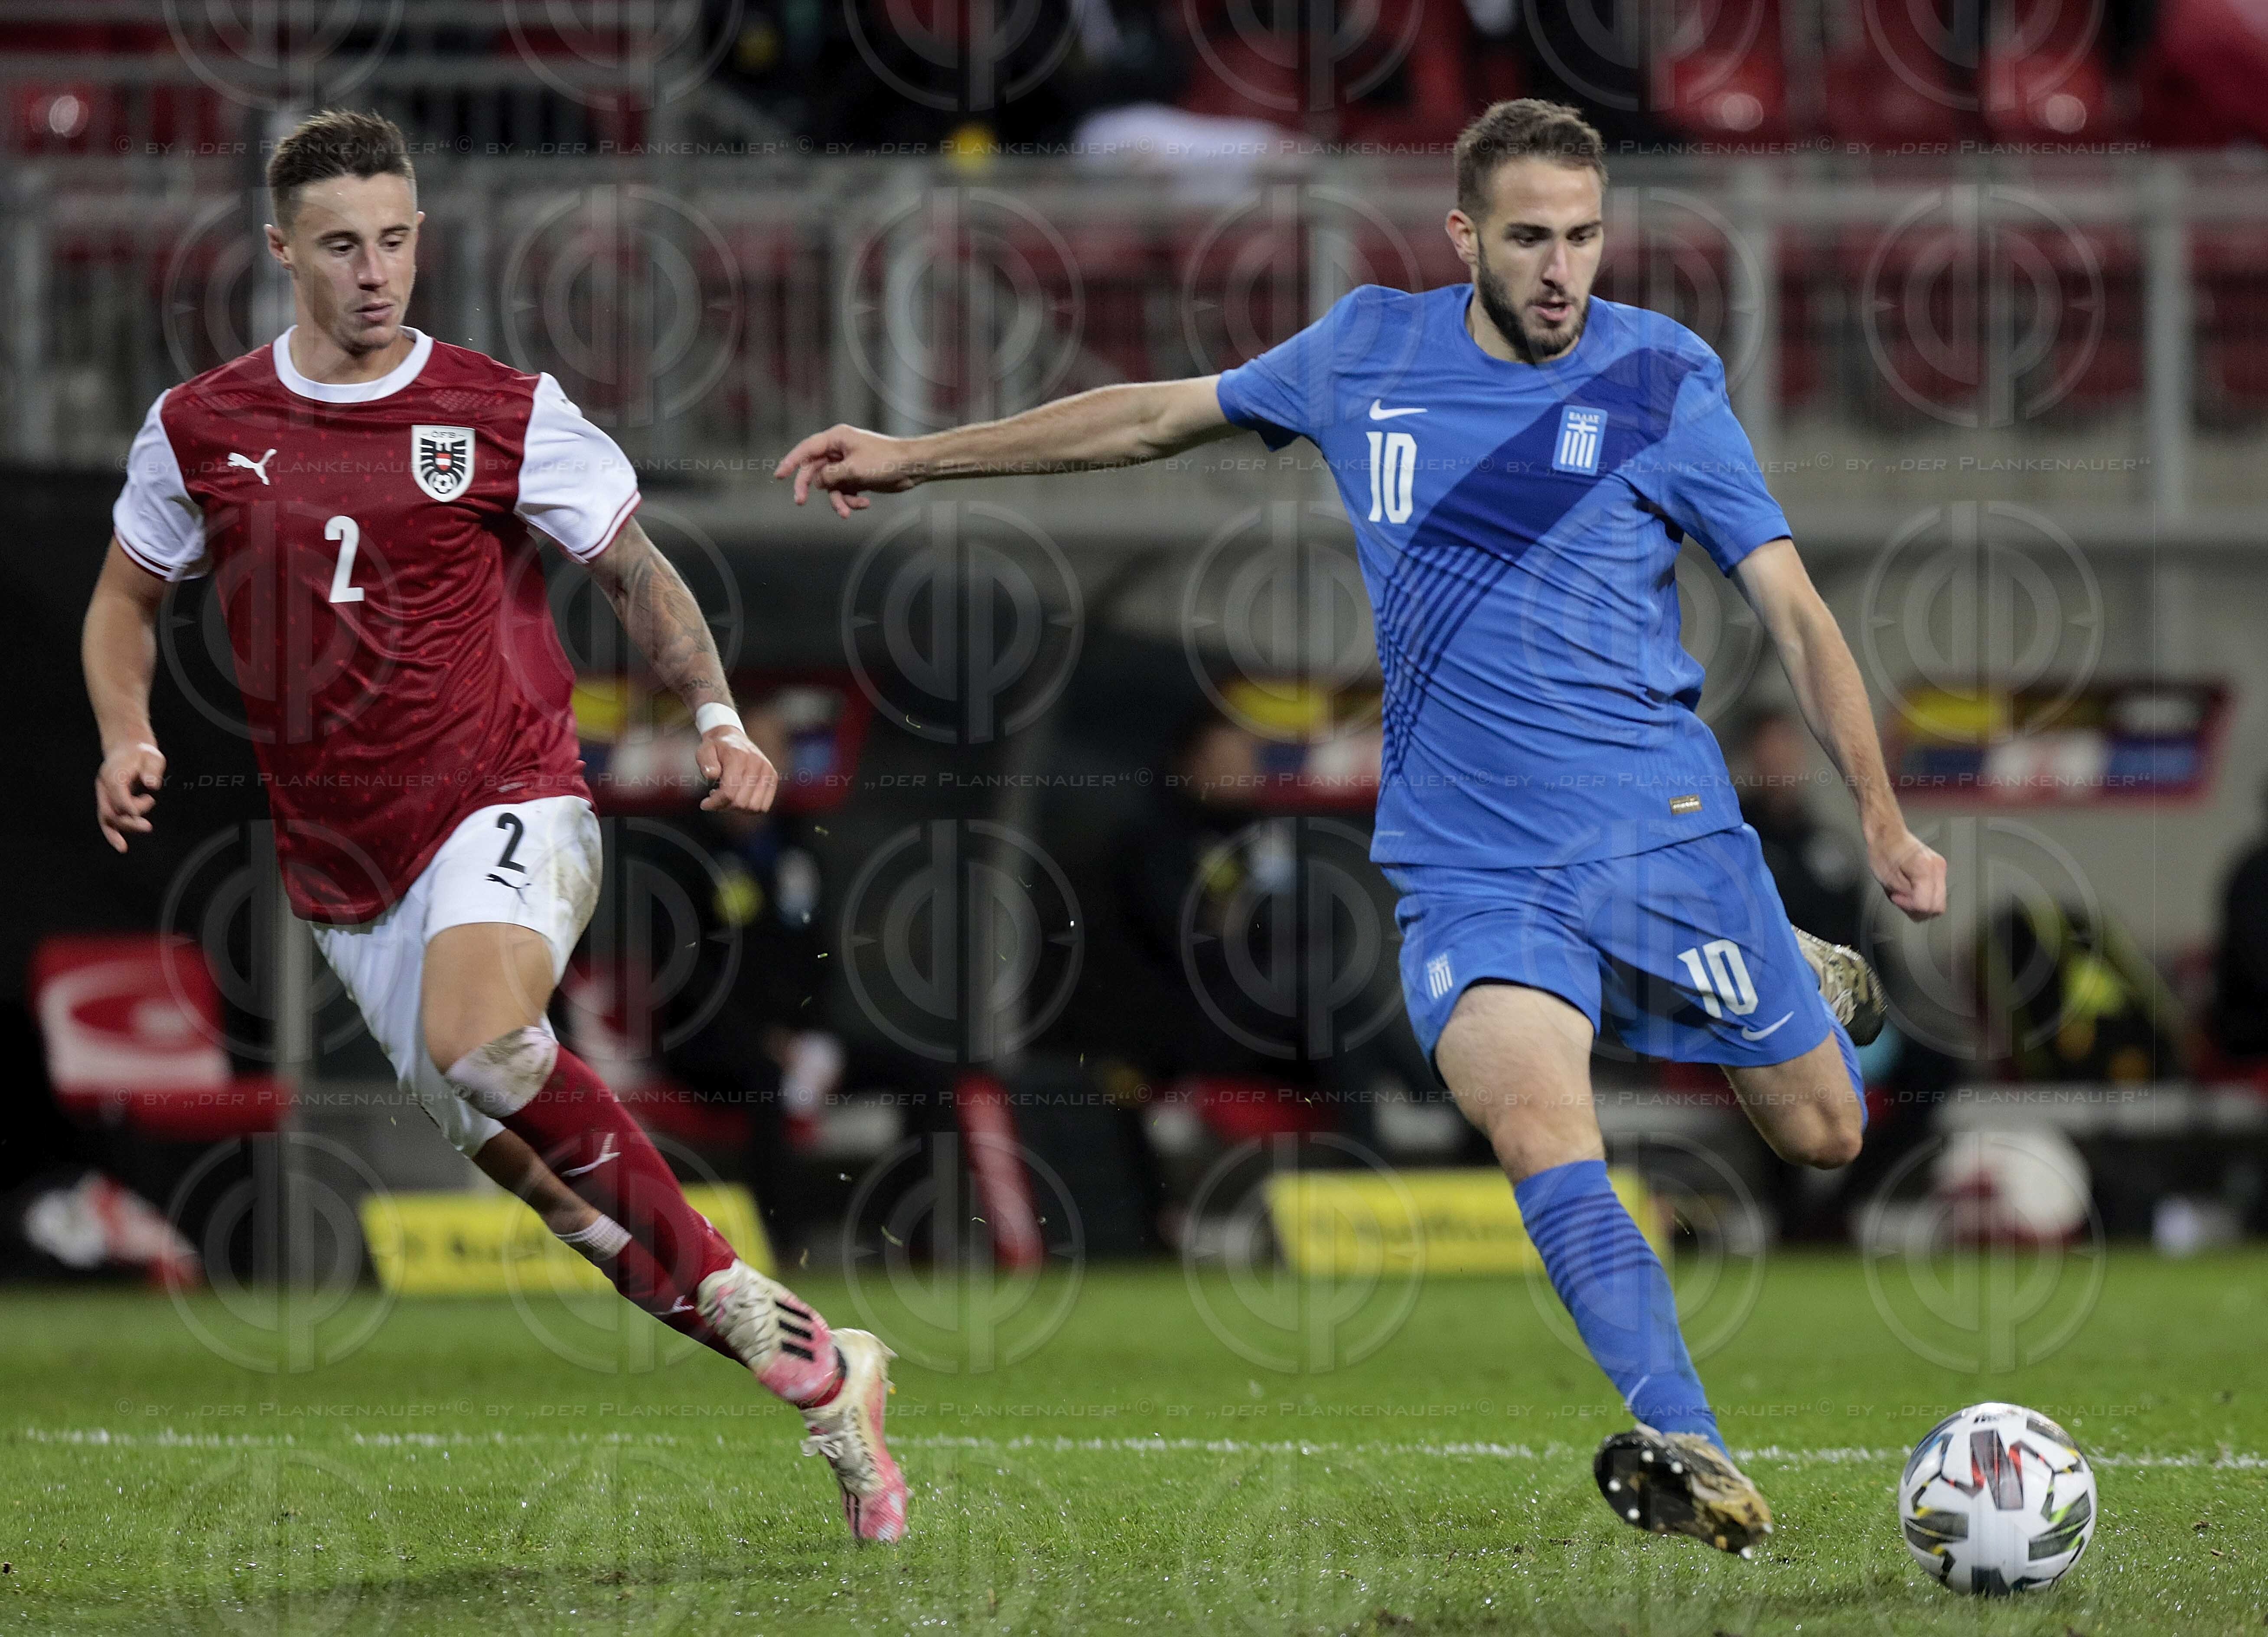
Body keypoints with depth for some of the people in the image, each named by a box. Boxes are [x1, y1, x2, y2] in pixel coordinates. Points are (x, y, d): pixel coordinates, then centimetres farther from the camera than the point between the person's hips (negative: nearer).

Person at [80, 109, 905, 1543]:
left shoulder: (506, 415, -2)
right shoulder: (201, 431, 5)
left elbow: (638, 569, 8)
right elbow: (127, 599, 20)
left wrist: (715, 712, -9)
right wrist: (127, 738, 1)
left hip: (506, 806, -4)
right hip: (346, 871, 4)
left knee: (480, 1046, -34)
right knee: (528, 1164, 2)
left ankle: (730, 1296, -21)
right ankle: (816, 1369, 13)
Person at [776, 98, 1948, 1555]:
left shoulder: (1661, 379, -2)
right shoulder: (1368, 354, 5)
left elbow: (1793, 609, -2)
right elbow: (1165, 417, 21)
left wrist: (1881, 816, -13)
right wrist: (919, 456, 26)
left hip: (1667, 831, 0)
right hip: (1468, 869, 0)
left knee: (1824, 1133, 6)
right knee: (1536, 1120, -27)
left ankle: (1808, 989, 43)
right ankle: (1688, 1458, -32)